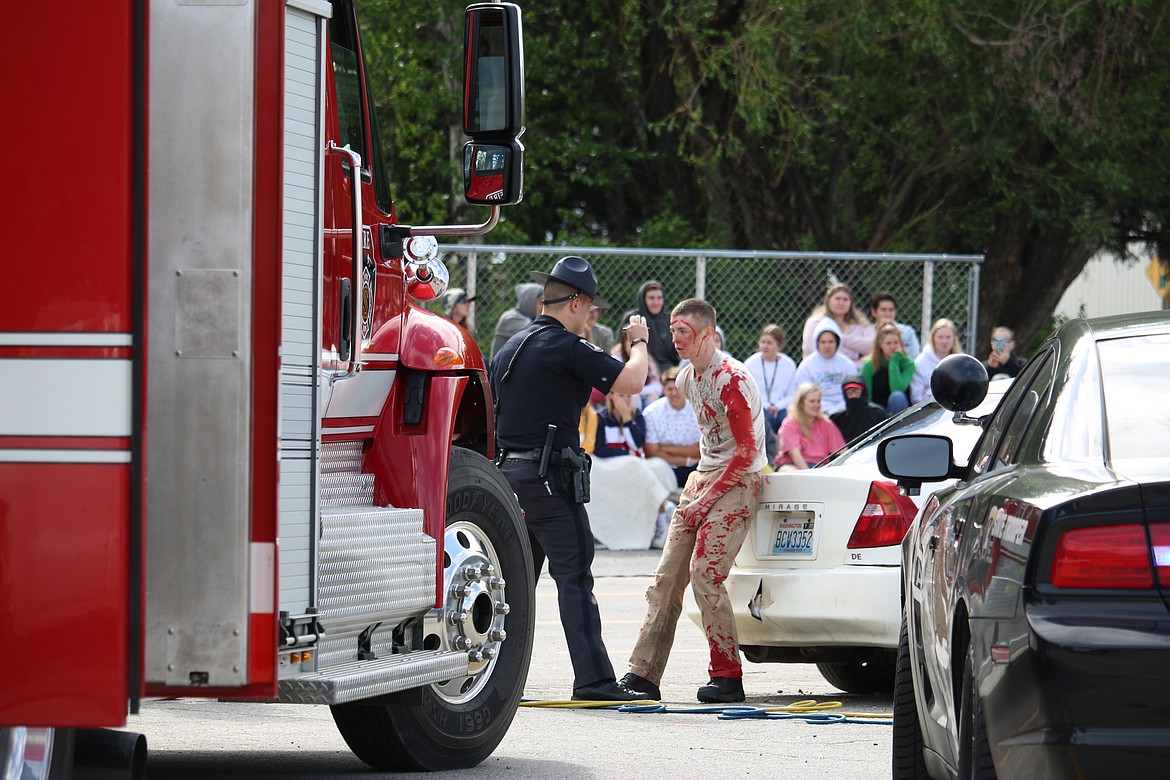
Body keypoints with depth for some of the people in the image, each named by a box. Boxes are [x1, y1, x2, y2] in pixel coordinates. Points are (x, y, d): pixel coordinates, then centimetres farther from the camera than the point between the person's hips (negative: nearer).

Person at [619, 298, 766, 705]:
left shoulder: (731, 379, -17)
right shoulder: (687, 378, 10)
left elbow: (746, 452, -17)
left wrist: (707, 499, -16)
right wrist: (700, 481, 10)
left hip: (737, 483, -9)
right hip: (703, 476, 9)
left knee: (705, 575, -18)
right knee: (667, 576, 1)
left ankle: (727, 676, -9)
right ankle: (644, 674, 1)